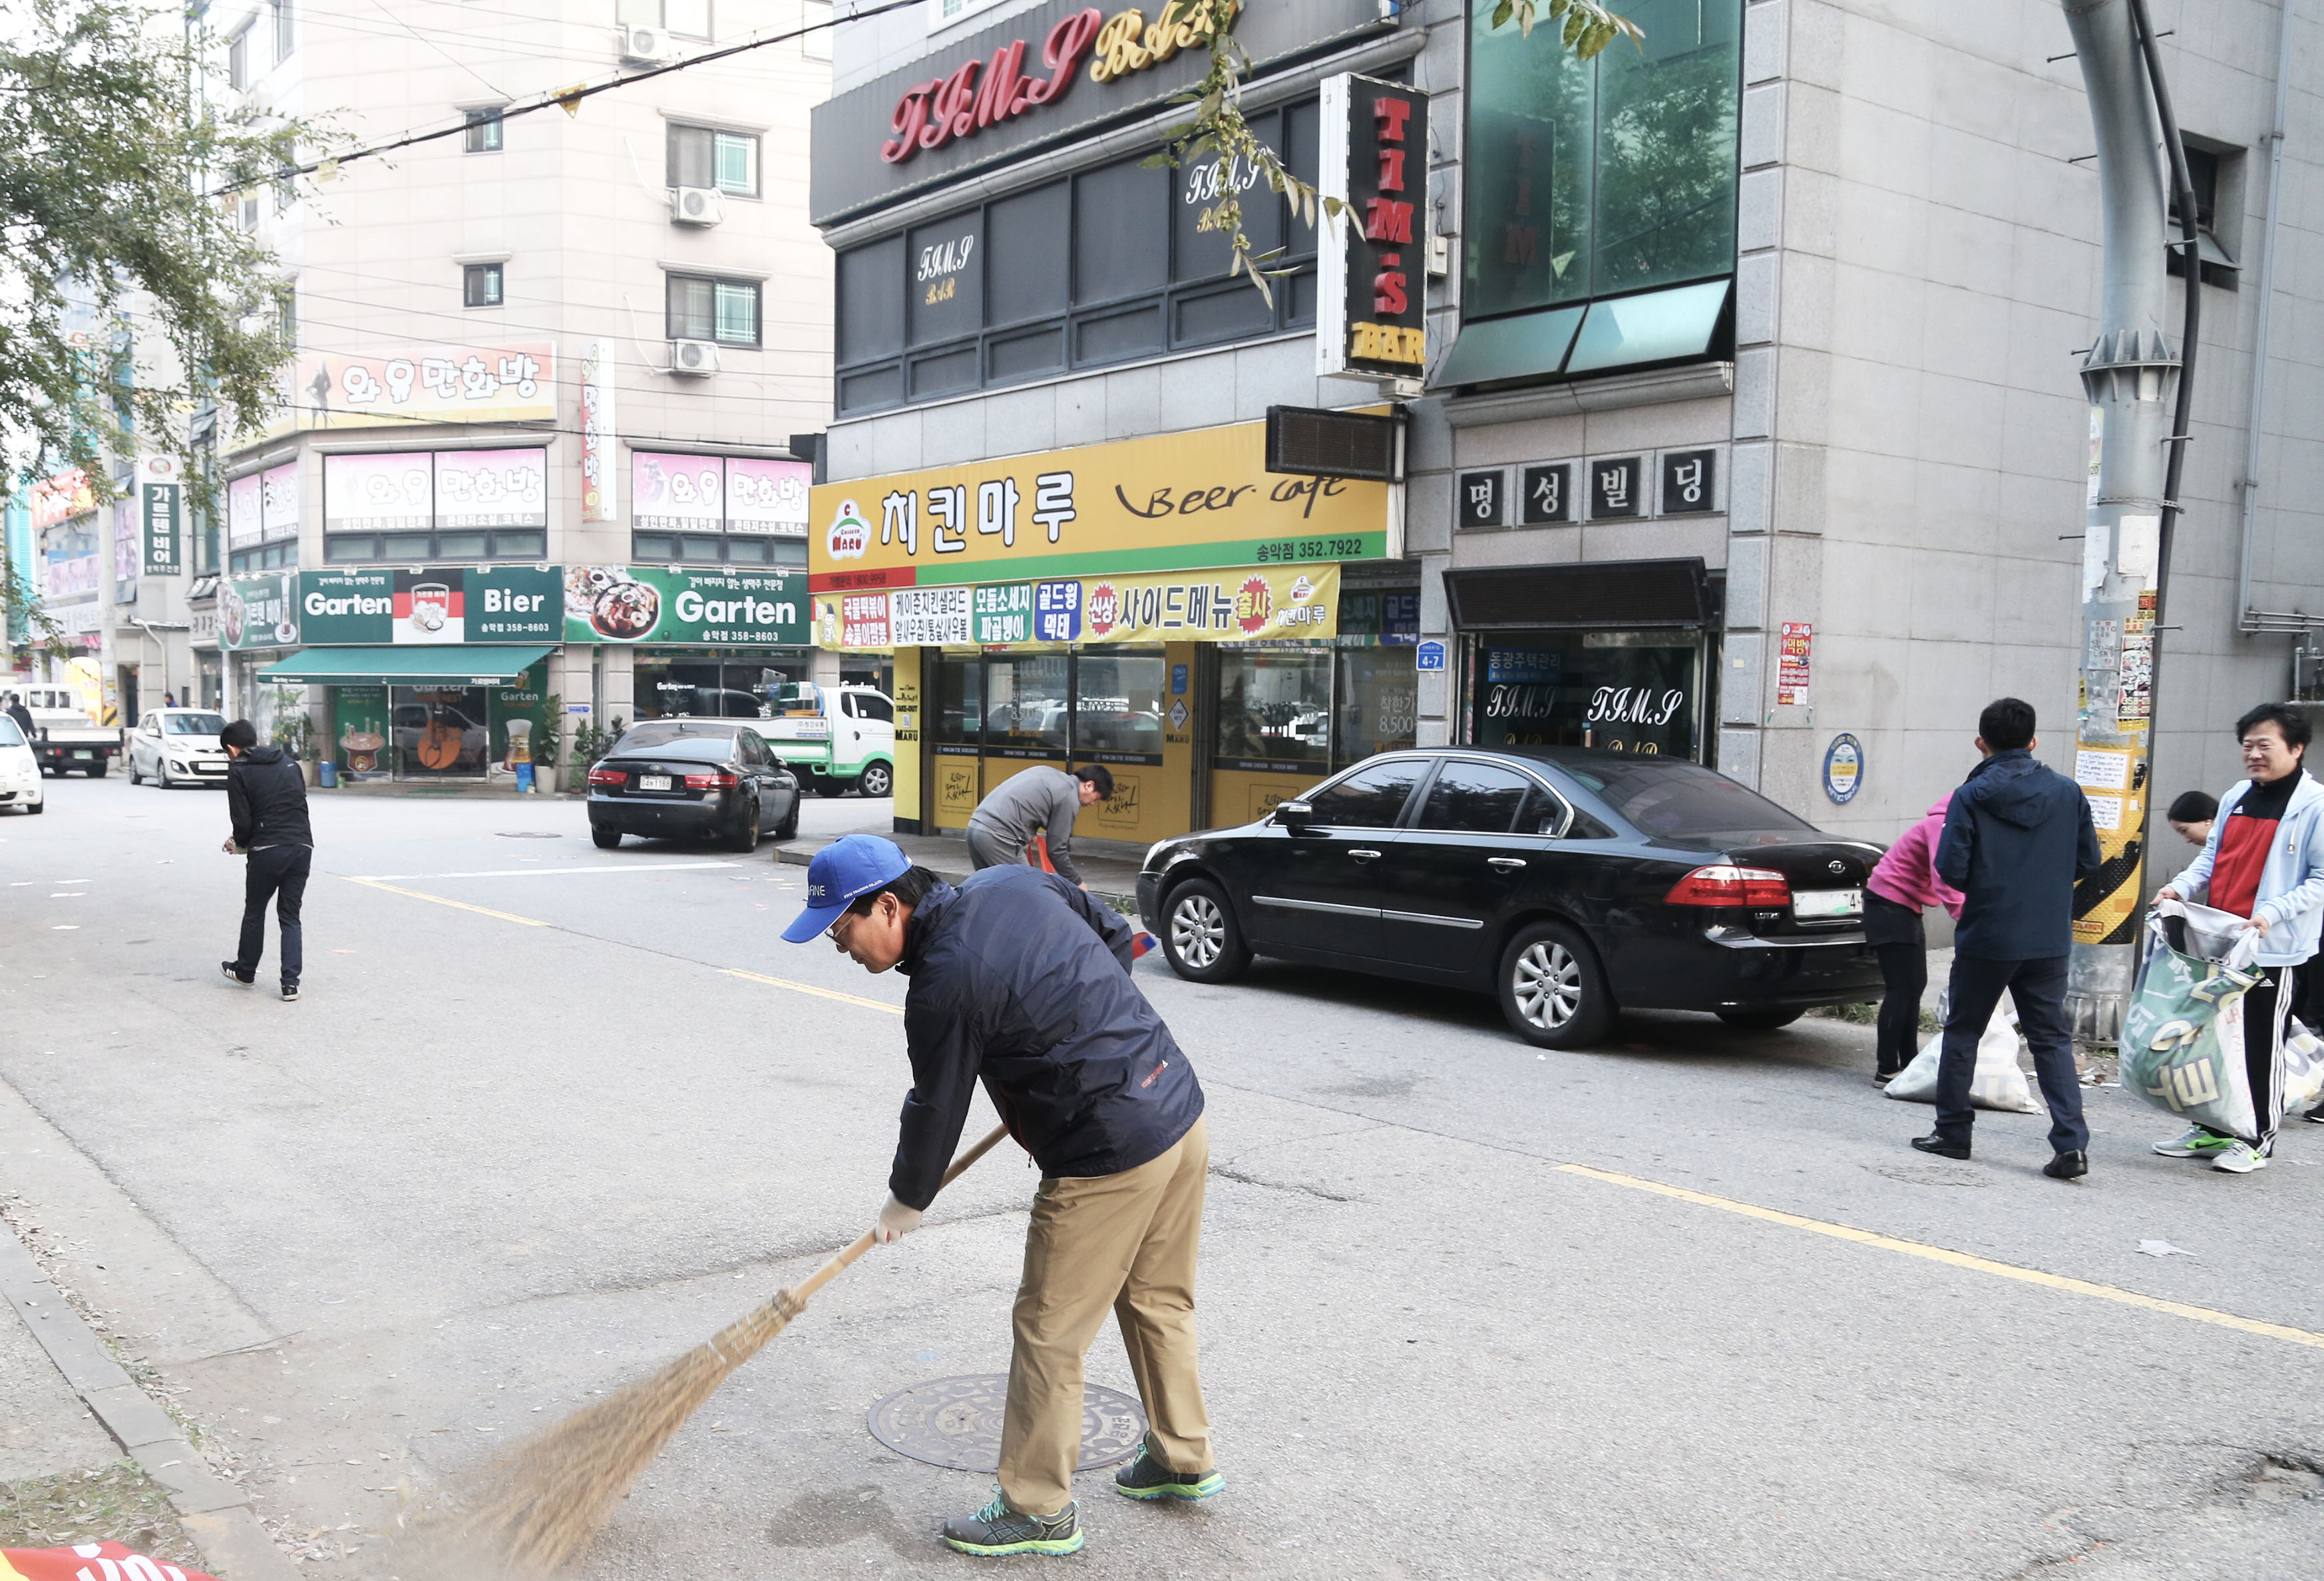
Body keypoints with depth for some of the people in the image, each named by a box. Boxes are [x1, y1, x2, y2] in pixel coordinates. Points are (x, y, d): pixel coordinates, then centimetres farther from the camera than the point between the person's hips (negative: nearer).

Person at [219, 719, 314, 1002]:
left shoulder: (238, 771, -1)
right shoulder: (288, 762, 15)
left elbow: (242, 820, -8)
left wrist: (240, 844, 14)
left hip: (267, 851, -4)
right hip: (302, 846, 4)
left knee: (254, 912, 17)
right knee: (290, 917, 10)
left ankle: (245, 970, 33)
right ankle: (291, 982, 2)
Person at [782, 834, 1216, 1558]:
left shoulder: (942, 989, -19)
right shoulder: (1015, 881, 3)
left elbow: (935, 1110, -6)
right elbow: (1116, 937, 16)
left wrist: (906, 1202, 12)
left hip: (1108, 1160, -9)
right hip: (1182, 1109, 9)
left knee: (1050, 1333, 7)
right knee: (1158, 1302, 24)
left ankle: (1039, 1510, 21)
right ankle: (1182, 1459, 40)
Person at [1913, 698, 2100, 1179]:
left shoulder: (1970, 796, -9)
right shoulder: (2068, 792, 1)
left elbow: (1951, 870, -12)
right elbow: (2087, 862, 5)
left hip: (1986, 936, -3)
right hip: (2049, 940, 3)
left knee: (1963, 1031, 12)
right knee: (2052, 1038, 8)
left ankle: (1952, 1132, 18)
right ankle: (2072, 1143, -3)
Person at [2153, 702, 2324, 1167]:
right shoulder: (2236, 797, 11)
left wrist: (2271, 912, -24)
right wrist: (2182, 886, 0)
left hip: (2275, 950, -7)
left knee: (2262, 1046, 2)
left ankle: (2258, 1138, 15)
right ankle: (2211, 1129, 26)